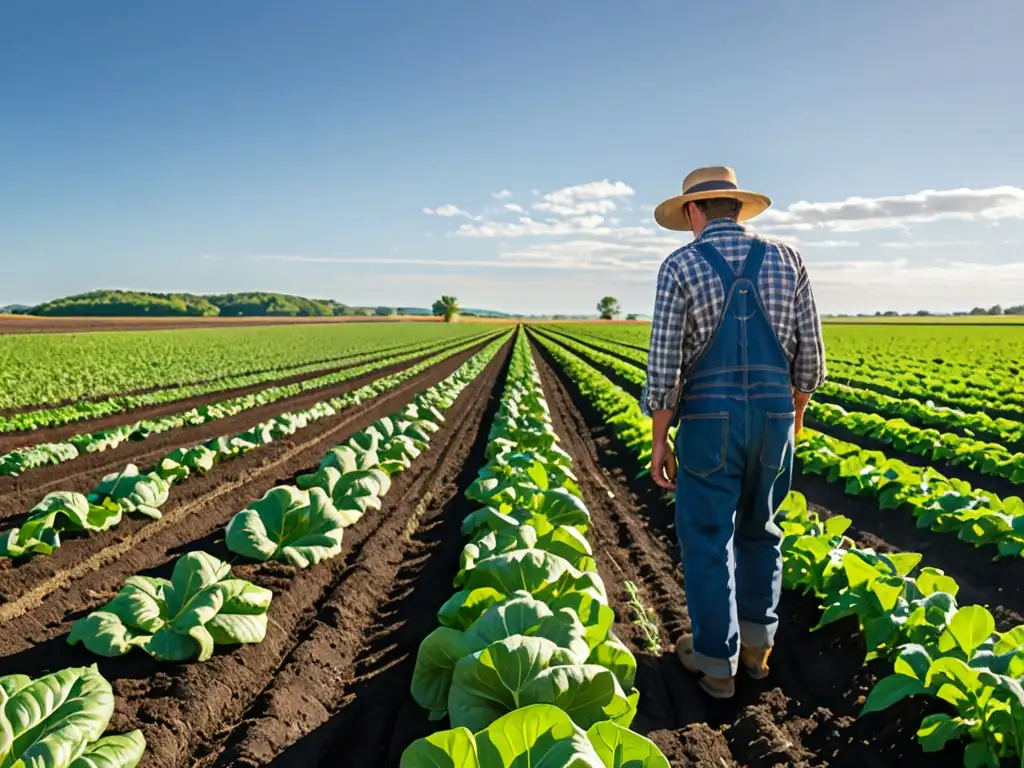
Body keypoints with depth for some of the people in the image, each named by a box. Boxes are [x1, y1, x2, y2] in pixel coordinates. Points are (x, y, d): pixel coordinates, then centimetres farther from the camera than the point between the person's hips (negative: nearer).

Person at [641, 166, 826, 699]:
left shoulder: (680, 266, -6)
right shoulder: (786, 262, 4)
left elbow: (664, 365, -11)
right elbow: (810, 356, 5)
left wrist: (658, 440, -2)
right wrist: (796, 412, 22)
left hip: (709, 422, -4)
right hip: (773, 418, 4)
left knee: (706, 540, 9)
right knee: (758, 531, 21)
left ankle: (716, 660, 19)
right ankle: (757, 644, 31)